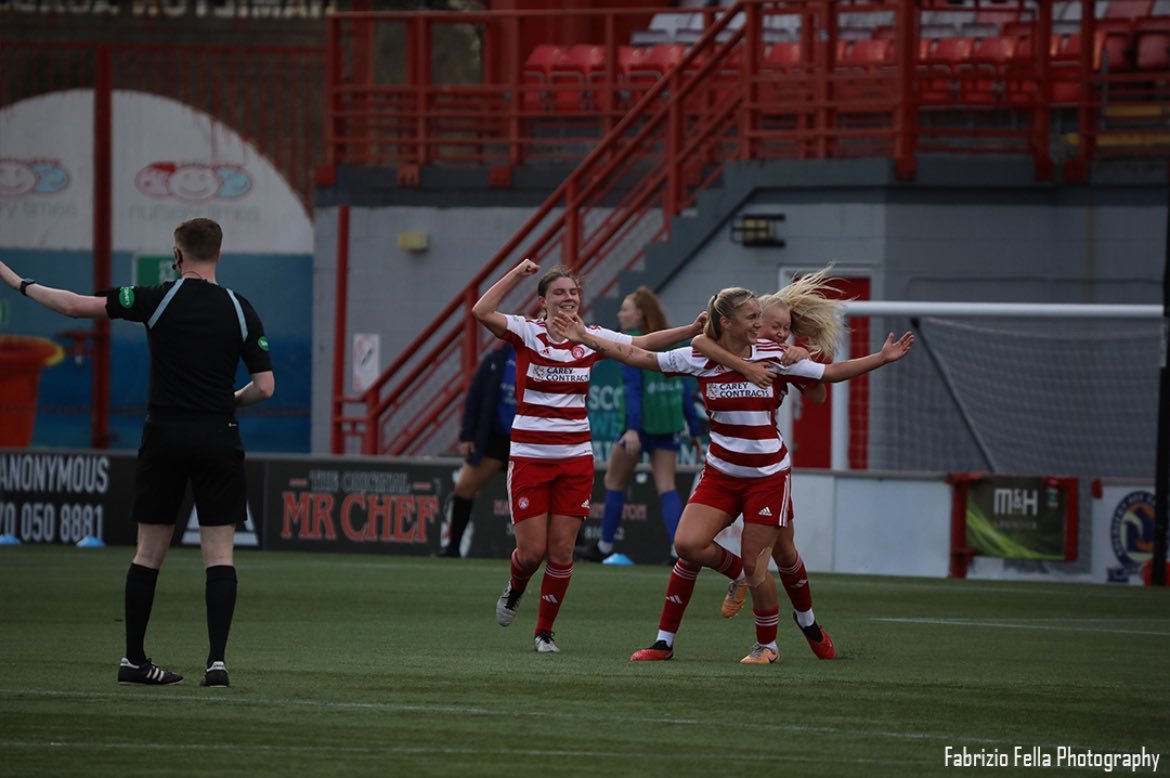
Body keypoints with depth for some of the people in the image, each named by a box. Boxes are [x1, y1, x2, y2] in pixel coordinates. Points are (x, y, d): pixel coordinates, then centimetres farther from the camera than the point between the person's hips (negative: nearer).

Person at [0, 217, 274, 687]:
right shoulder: (240, 311, 0)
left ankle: (134, 660, 15)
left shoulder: (158, 300, -4)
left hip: (164, 436, 0)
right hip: (218, 439, 0)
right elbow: (264, 386, -2)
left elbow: (78, 306, -8)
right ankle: (217, 660, -10)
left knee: (149, 551, 10)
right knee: (219, 553, 1)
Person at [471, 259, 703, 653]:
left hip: (575, 458, 2)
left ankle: (544, 631, 15)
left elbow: (643, 344, 6)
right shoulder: (527, 333, -6)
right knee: (531, 551, -4)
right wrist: (517, 274, -20)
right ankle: (515, 588, 32)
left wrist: (694, 329, -4)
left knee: (561, 551, 0)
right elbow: (482, 311, -21)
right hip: (529, 455, -2)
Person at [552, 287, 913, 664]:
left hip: (768, 474, -2)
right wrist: (586, 339, -2)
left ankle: (767, 645, 20)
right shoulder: (699, 359, -3)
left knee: (754, 567, -3)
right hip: (721, 473, 2)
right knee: (688, 545, -15)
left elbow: (830, 372, 2)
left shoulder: (775, 357, -6)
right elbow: (637, 355, 1)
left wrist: (882, 358, -6)